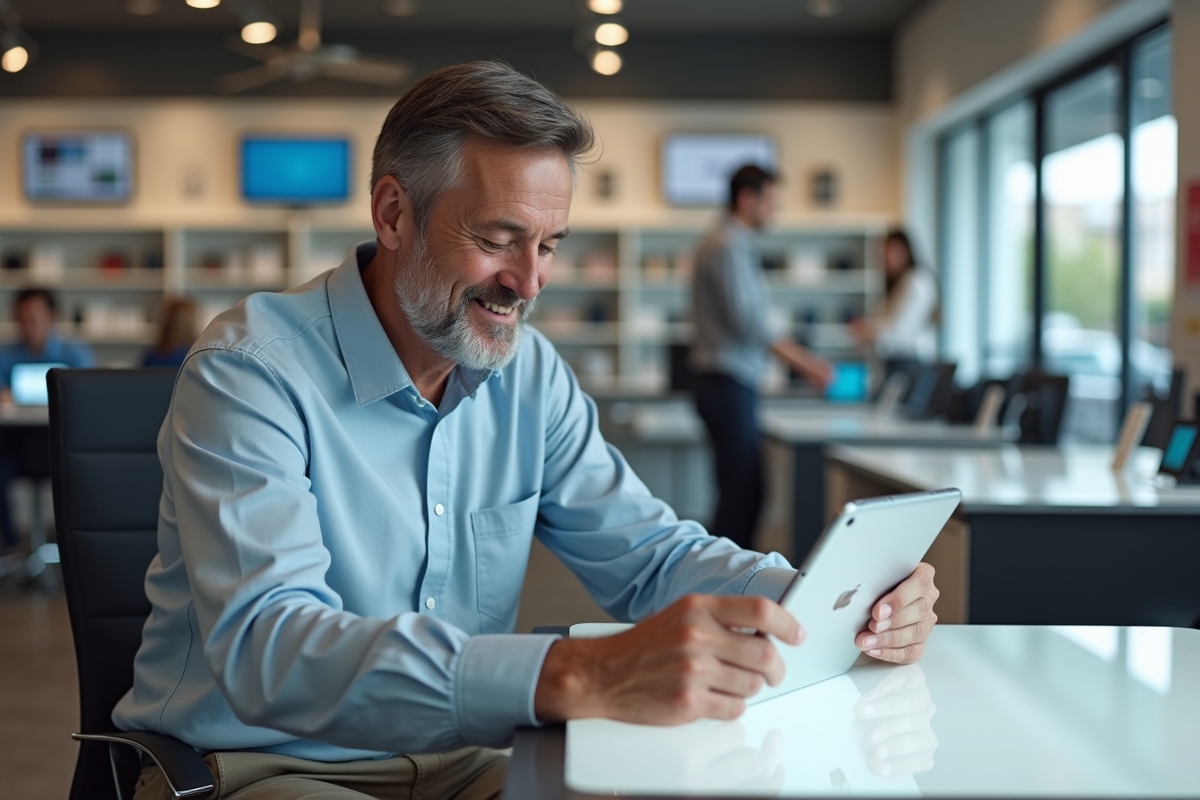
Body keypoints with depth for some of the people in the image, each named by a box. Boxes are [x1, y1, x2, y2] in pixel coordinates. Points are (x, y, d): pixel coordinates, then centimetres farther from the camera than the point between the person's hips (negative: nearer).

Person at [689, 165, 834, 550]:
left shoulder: (737, 246, 19)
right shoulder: (728, 247, -13)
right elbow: (746, 322, -20)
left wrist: (804, 360, 17)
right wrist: (806, 364, -17)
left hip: (730, 384, 10)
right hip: (728, 384, -10)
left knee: (747, 490, 12)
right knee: (739, 493, -9)